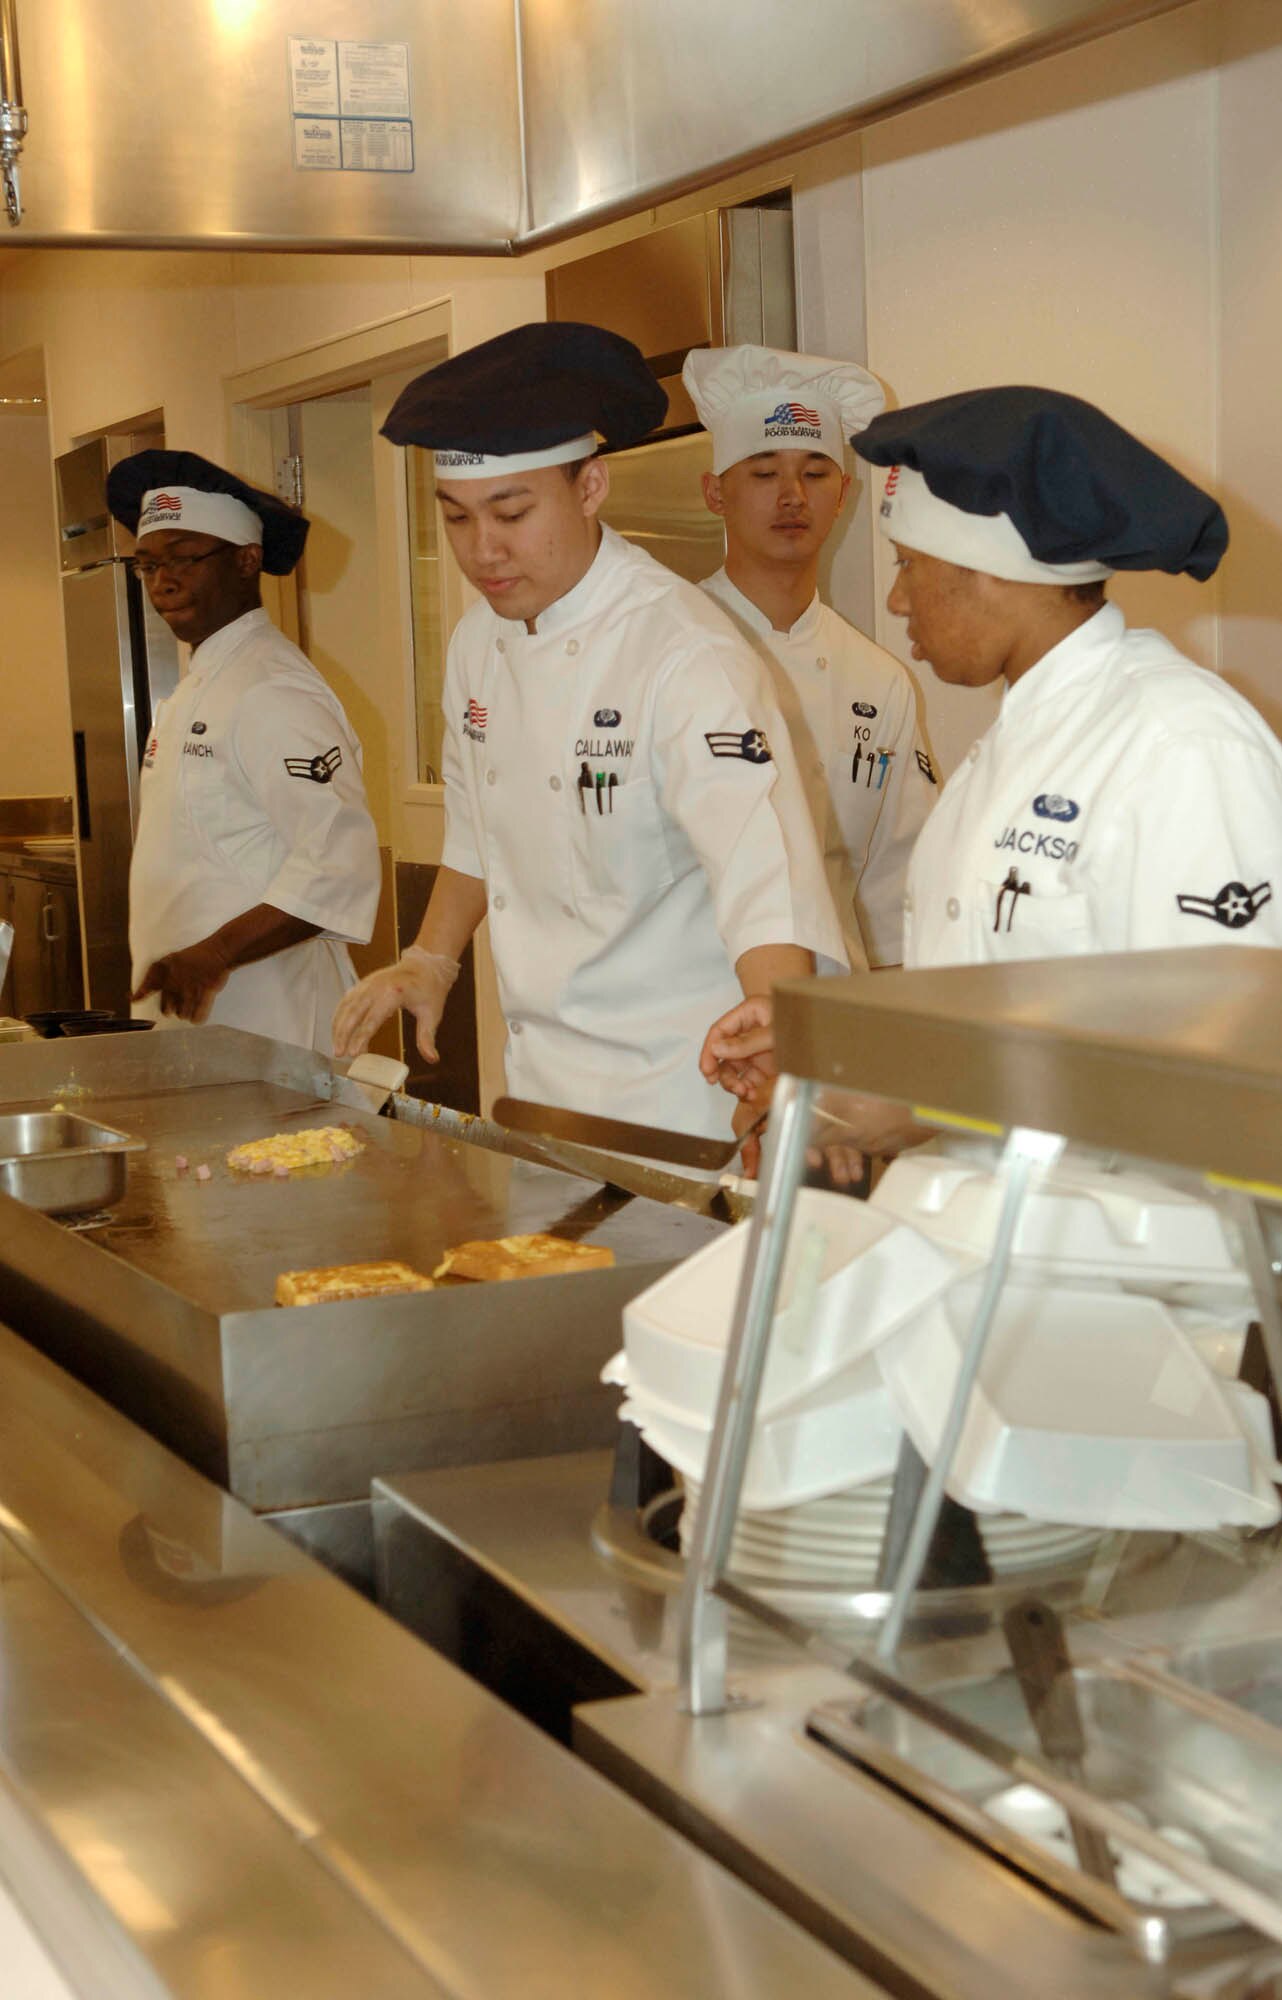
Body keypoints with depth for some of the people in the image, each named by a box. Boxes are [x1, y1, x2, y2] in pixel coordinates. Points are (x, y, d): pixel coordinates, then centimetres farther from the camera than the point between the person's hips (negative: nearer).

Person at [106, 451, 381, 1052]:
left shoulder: (273, 693, -15)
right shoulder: (195, 691, 16)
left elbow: (340, 865, -23)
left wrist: (215, 955, -28)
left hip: (262, 1020, -9)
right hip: (190, 1014, 9)